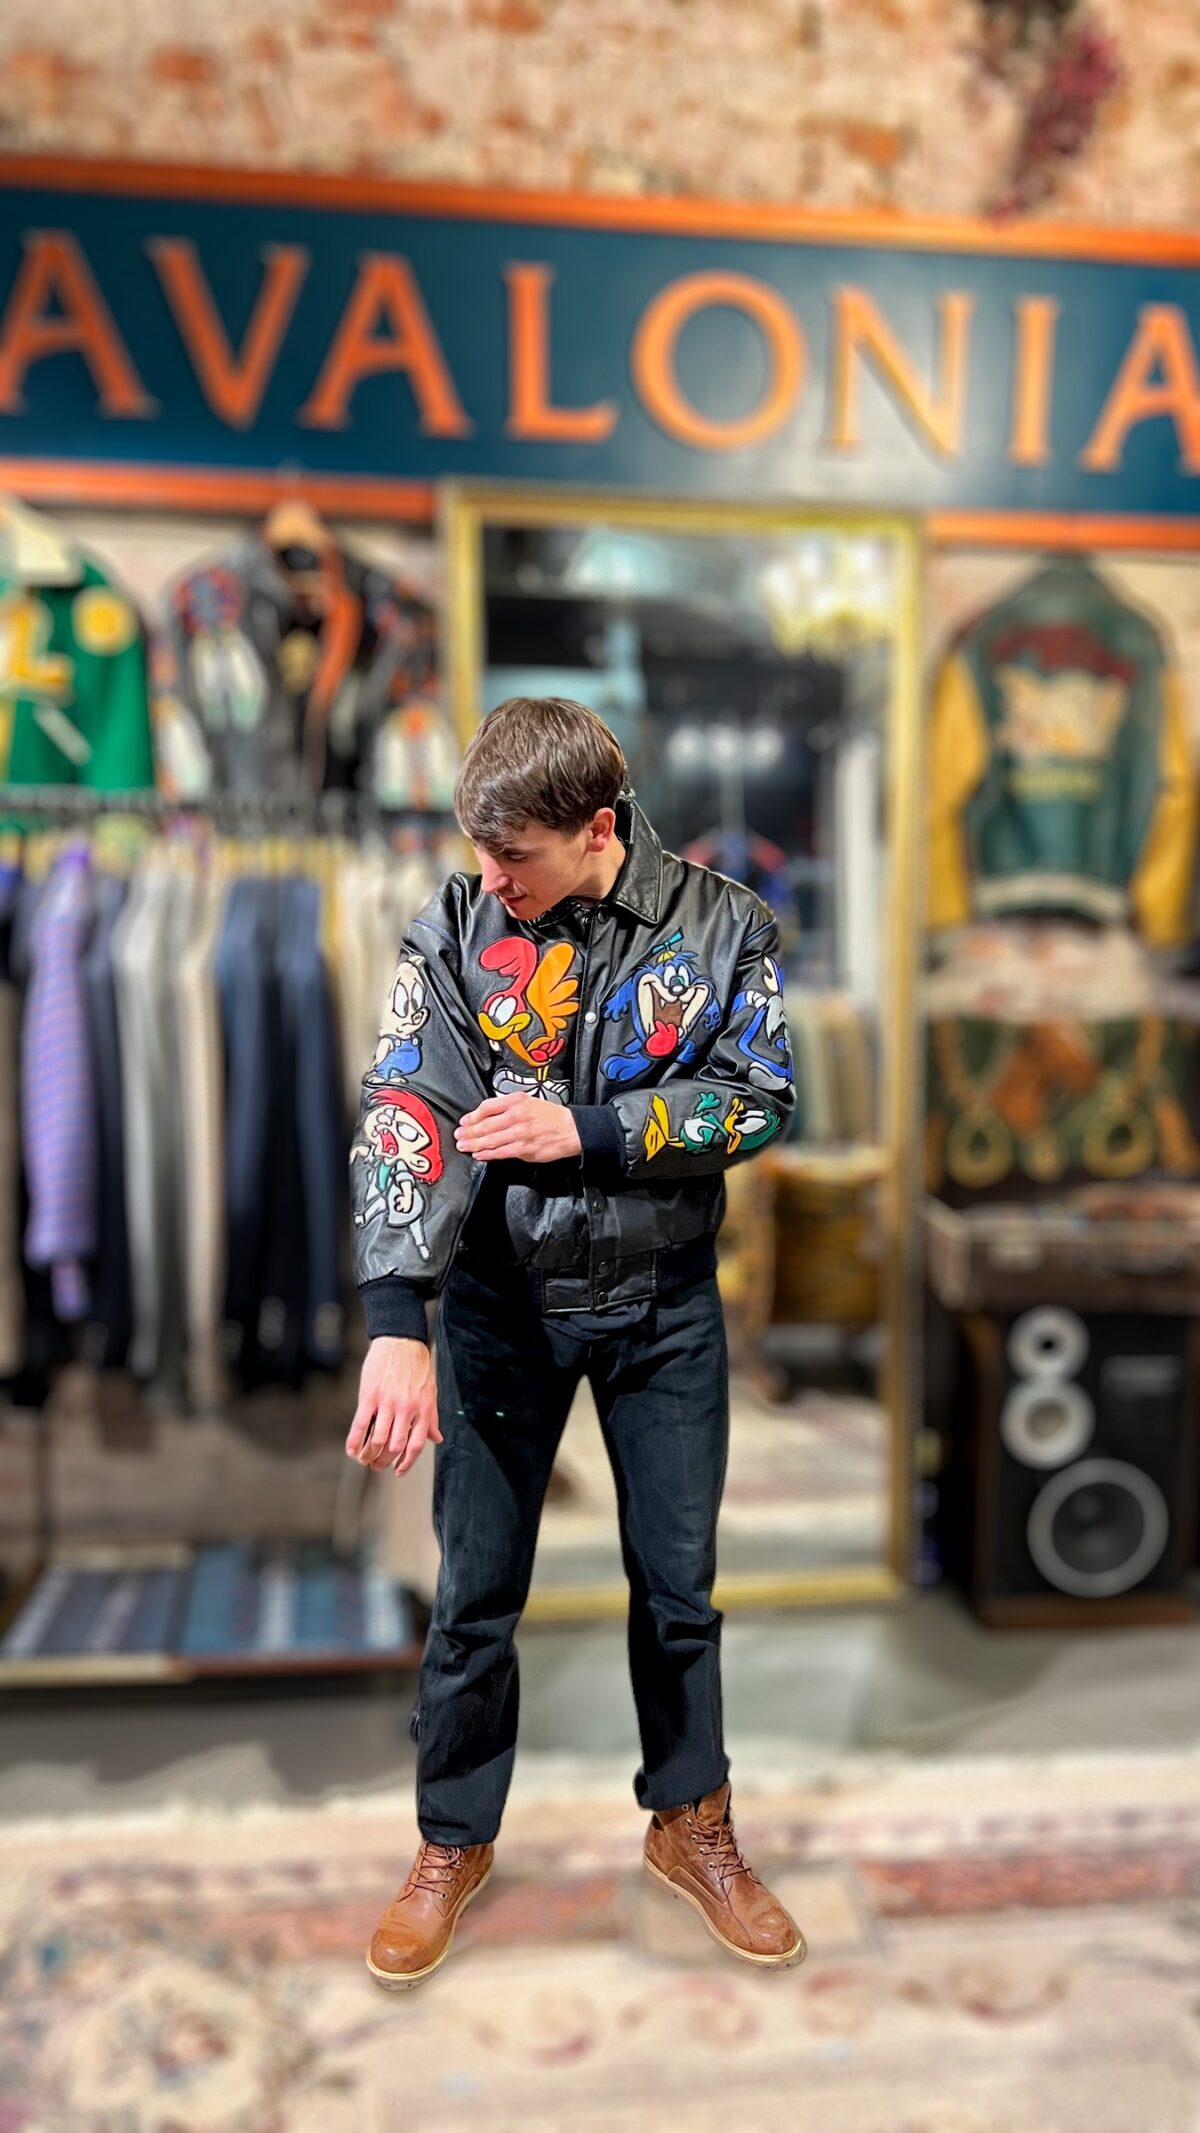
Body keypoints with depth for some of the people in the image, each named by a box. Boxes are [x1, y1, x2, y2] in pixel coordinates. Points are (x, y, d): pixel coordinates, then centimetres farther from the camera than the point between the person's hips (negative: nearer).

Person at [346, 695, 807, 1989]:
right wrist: (395, 1325, -30)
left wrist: (588, 1131, -21)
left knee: (678, 1581, 14)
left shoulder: (720, 926, -8)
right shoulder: (457, 930, -10)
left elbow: (762, 1097, -9)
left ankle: (689, 1822, 38)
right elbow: (406, 1117, -19)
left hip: (666, 1303, 1)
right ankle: (454, 1842, 34)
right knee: (475, 1591, 10)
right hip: (502, 1301, 0)